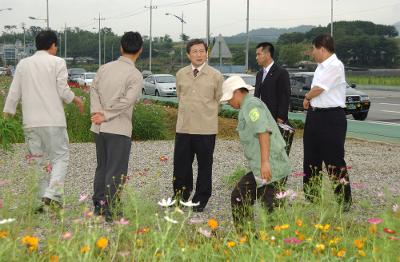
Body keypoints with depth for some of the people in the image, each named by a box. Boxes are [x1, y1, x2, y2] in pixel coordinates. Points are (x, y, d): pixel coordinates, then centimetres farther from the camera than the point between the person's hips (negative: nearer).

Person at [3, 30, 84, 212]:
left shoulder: (23, 64, 10)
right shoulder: (57, 62, -1)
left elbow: (14, 93, 9)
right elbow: (63, 91, -6)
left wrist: (7, 114, 18)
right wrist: (76, 100, 12)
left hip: (30, 122, 4)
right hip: (53, 120, -4)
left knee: (37, 160, 11)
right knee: (60, 157, 1)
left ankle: (44, 199, 10)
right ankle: (52, 195, -16)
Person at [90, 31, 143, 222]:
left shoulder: (105, 68, 7)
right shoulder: (135, 75, -9)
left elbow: (94, 90, -2)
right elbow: (127, 101, -16)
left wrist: (97, 112, -11)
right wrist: (105, 116, -9)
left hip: (99, 127, 6)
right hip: (119, 128, -6)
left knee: (102, 167, 17)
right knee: (116, 171, 1)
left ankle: (98, 205, 24)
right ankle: (110, 211, 3)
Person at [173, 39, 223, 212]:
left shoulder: (215, 76, -2)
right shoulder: (181, 74, 6)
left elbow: (218, 100, 8)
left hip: (206, 128, -2)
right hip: (183, 127, 2)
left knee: (204, 166, 6)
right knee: (181, 164, 6)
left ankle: (200, 200, 19)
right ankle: (181, 195, 25)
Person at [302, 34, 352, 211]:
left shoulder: (335, 66, -15)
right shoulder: (321, 66, 14)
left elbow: (318, 89, -16)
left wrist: (307, 97, 1)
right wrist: (309, 100, 1)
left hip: (331, 118, -9)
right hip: (315, 115, 10)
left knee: (334, 161, -5)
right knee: (311, 159, 14)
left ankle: (344, 200, 4)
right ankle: (311, 197, 26)